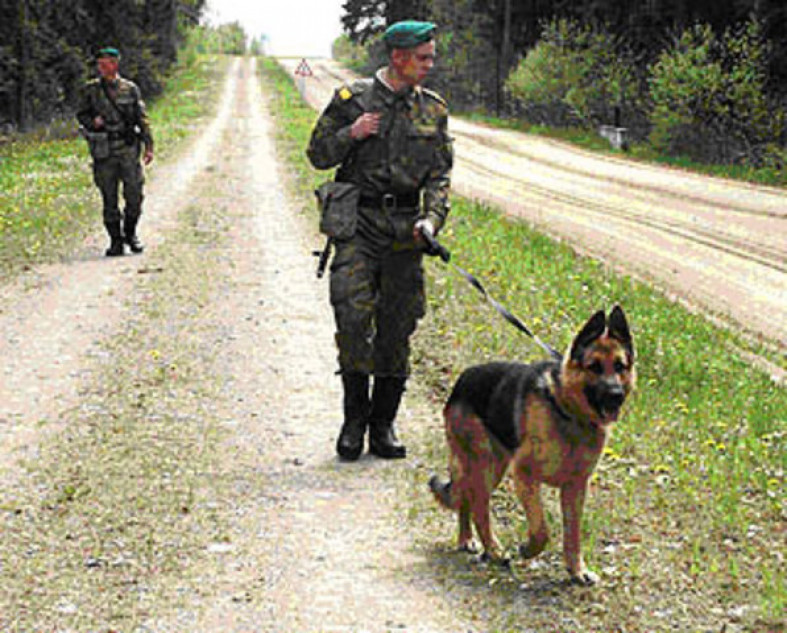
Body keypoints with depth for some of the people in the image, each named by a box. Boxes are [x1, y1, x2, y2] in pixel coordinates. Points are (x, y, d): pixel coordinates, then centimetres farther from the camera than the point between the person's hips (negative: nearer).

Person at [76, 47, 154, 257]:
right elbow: (81, 115, 13)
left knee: (134, 195, -2)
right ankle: (115, 240, 10)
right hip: (104, 151, 0)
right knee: (109, 198, 2)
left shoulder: (130, 89, 5)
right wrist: (92, 122, -9)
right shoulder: (91, 90, 5)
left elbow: (142, 119, 7)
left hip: (128, 147, 0)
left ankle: (130, 233, 20)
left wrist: (148, 146, 1)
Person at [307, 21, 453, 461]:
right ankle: (355, 417, -3)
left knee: (398, 326, 4)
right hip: (357, 221, -3)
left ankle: (383, 425, 13)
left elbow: (440, 174, 9)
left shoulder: (433, 110, 11)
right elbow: (318, 155, 7)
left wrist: (432, 218, -7)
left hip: (404, 226, 3)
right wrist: (350, 135, -11)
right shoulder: (352, 99, 3)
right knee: (354, 315, -16)